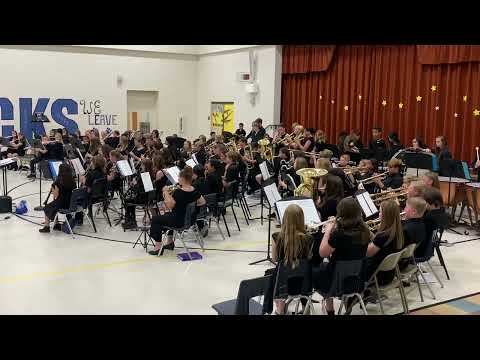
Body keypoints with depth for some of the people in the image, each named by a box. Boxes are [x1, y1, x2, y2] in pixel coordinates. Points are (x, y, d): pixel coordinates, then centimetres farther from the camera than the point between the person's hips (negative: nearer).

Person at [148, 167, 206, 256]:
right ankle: (170, 242, 39)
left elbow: (169, 205, -22)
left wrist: (166, 192, -12)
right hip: (189, 220, 8)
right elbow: (202, 202, 9)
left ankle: (158, 247, 9)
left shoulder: (178, 192, -24)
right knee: (167, 215, 35)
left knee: (155, 219, 11)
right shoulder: (195, 191, -3)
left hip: (178, 221, -8)